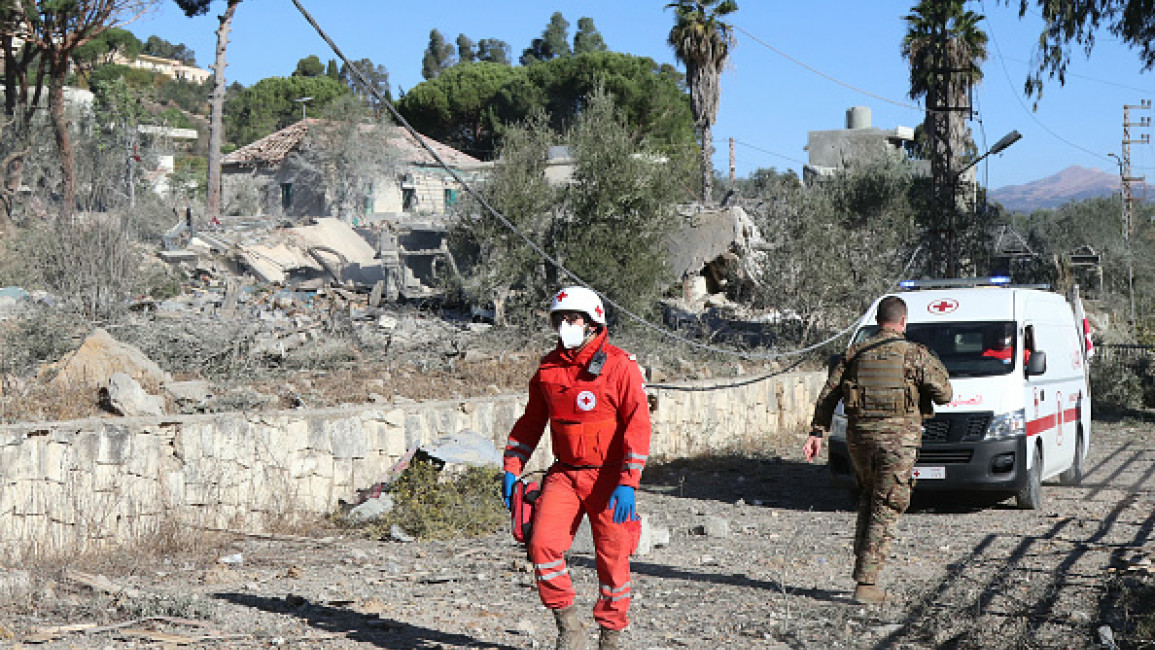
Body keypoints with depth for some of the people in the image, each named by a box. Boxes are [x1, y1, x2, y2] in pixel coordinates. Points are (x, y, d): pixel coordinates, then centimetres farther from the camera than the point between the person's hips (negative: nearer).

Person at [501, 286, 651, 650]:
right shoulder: (549, 368, 6)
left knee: (612, 557, 2)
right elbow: (530, 422, 16)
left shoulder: (619, 366, -9)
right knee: (543, 544, -12)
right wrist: (511, 467, 8)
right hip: (564, 473, 4)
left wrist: (628, 483, -20)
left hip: (608, 478, -4)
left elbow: (638, 425, -13)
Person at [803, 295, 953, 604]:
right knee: (886, 510, -1)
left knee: (868, 499, 23)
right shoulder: (915, 354, -1)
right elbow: (944, 394, -2)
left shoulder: (855, 353, 10)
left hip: (859, 436, 4)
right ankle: (866, 582, -6)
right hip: (897, 439, -4)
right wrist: (934, 368, 18)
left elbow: (828, 395, 7)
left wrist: (816, 432, 8)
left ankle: (862, 565, 19)